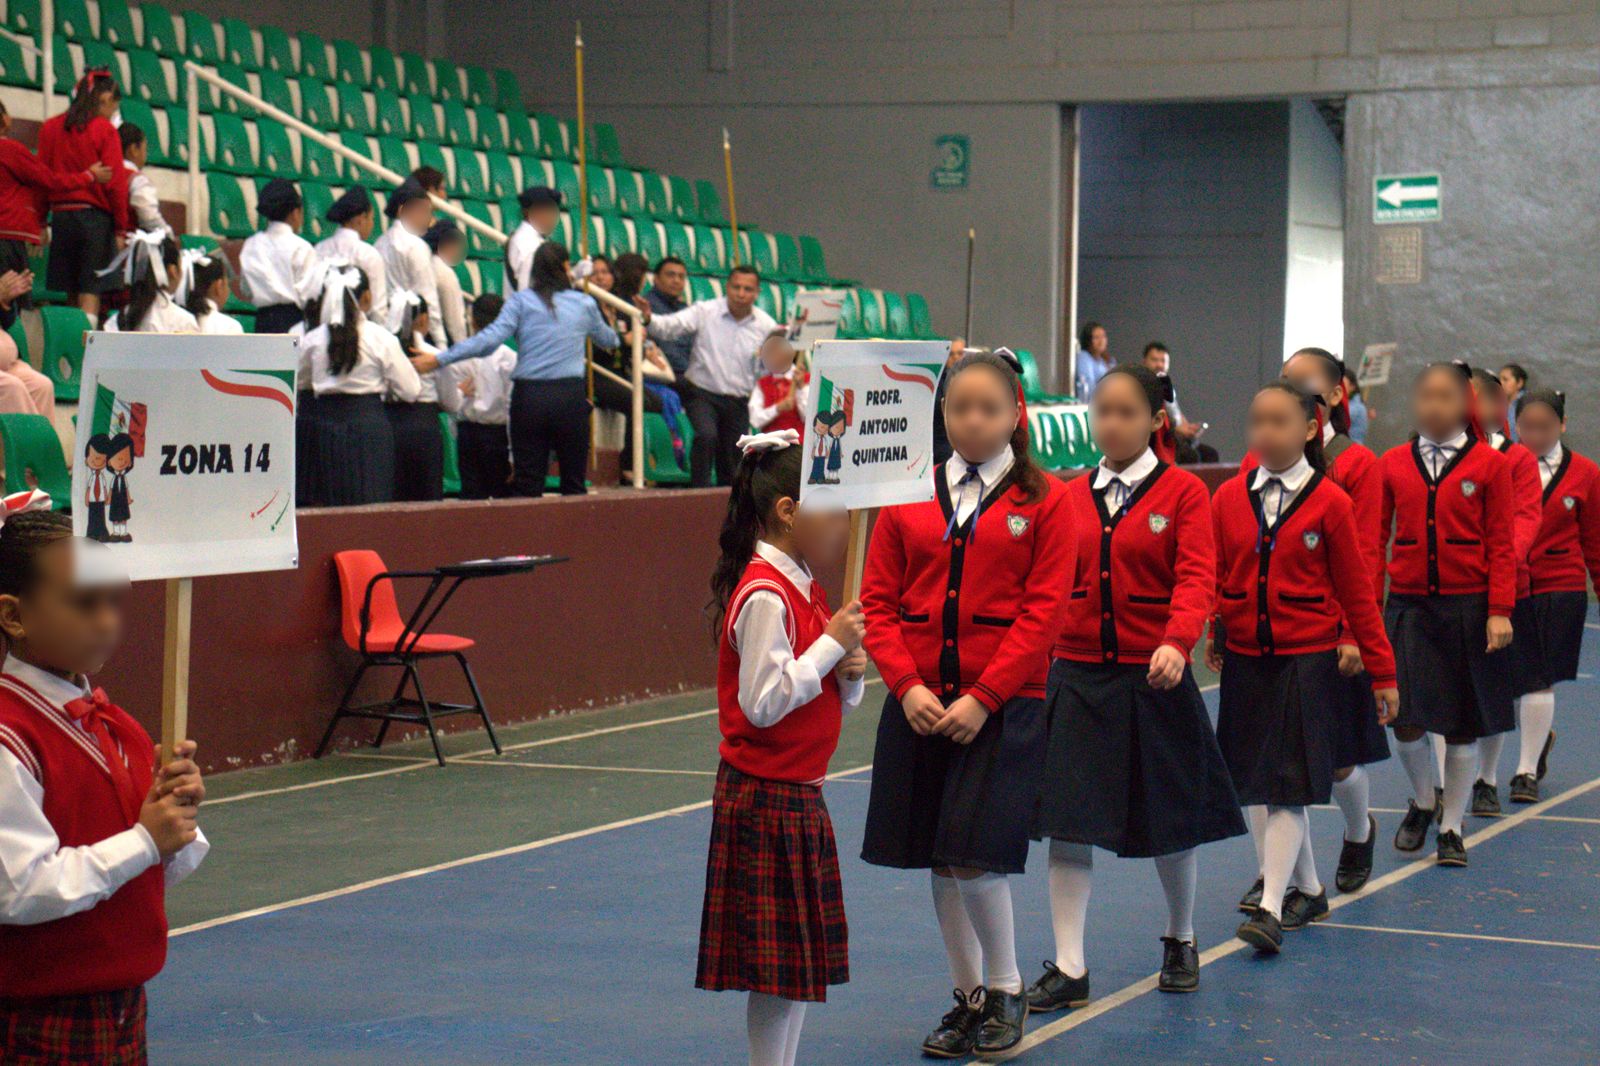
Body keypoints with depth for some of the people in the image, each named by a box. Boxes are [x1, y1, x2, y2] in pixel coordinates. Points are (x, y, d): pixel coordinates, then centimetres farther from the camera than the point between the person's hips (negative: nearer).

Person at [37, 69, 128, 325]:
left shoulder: (50, 128, 7)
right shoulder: (105, 130, -6)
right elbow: (115, 183, -9)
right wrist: (121, 228, -3)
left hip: (61, 216, 4)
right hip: (96, 217, -4)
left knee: (72, 295, 11)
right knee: (91, 293, -6)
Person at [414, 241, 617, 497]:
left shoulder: (521, 300, 3)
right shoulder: (584, 304, 9)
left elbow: (490, 339, -10)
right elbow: (608, 340, 27)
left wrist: (439, 359, -9)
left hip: (528, 396, 0)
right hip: (570, 396, 0)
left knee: (527, 486, 3)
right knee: (574, 485, 9)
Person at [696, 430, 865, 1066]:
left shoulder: (804, 589, 13)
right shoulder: (765, 596, -18)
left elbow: (831, 699, 20)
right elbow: (762, 702, -23)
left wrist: (849, 673, -2)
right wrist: (830, 647, -19)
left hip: (799, 795, 10)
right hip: (766, 797, -10)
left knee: (799, 963, 14)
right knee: (778, 968, -4)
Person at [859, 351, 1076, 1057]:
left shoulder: (1044, 501, -2)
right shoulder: (907, 500, 7)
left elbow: (1044, 611, -7)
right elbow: (878, 602, 5)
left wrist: (982, 699, -14)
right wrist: (908, 686, -10)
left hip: (1004, 704, -4)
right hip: (919, 703, 4)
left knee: (975, 857, -10)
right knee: (939, 863, 8)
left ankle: (1006, 991, 12)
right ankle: (968, 997, 24)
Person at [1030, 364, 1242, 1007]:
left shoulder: (1184, 494, -3)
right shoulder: (1070, 498, 7)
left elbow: (1196, 579, -14)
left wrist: (1176, 643, -31)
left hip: (1153, 677, -2)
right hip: (1075, 676, 2)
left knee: (1169, 819, 11)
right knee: (1067, 821, -3)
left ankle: (1180, 941, 34)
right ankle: (1069, 967, 4)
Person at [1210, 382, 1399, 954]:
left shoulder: (1330, 503, -6)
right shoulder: (1229, 499, 3)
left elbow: (1357, 592, -1)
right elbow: (1215, 578, 10)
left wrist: (1382, 671, 0)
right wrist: (1213, 636, -4)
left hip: (1307, 661, -4)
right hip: (1244, 660, 4)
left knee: (1288, 786, -8)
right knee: (1257, 782, 10)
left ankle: (1271, 908, -9)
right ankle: (1307, 890, 26)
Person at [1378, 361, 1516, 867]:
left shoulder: (1490, 465, -1)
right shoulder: (1393, 464, 5)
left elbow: (1501, 545, -2)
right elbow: (1375, 538, 7)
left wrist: (1499, 611, -9)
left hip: (1468, 609, -1)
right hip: (1408, 606, 1)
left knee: (1463, 726, 4)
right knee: (1406, 720, -5)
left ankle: (1451, 826, 19)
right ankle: (1424, 801, 23)